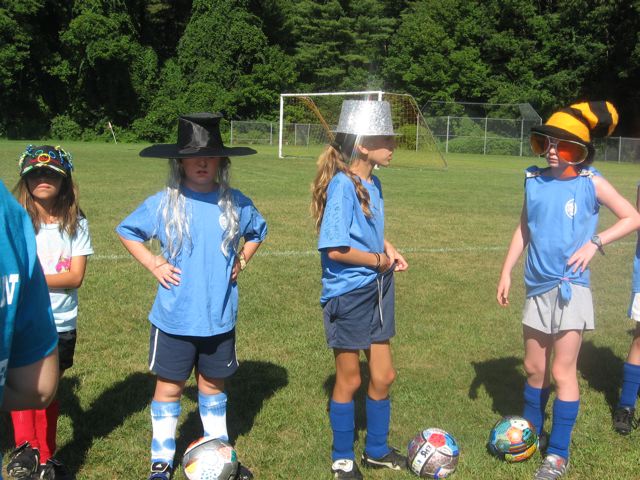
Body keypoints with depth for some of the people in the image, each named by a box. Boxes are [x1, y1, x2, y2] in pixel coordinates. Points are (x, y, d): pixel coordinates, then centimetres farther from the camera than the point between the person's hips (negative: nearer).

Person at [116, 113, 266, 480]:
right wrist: (153, 264, -4)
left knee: (213, 384, 17)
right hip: (174, 318, -1)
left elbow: (258, 232, 18)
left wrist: (240, 262, 4)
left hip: (219, 316, 2)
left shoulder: (236, 203, -2)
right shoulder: (163, 204, -8)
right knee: (169, 387, 8)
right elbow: (127, 231, 8)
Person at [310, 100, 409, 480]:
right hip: (348, 295, -8)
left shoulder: (373, 184, 4)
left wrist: (389, 249, 1)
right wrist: (379, 260, -13)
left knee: (383, 376, 17)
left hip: (377, 290, 8)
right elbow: (335, 248, -25)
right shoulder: (343, 185, -21)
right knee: (350, 381, 9)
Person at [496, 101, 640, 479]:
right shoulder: (535, 180, 4)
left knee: (563, 371, -1)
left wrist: (595, 242, -12)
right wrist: (506, 272, 12)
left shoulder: (591, 182, -7)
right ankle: (532, 431, 36)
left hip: (570, 287, -4)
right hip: (538, 287, 4)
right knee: (535, 368, 15)